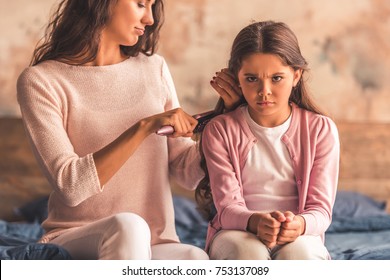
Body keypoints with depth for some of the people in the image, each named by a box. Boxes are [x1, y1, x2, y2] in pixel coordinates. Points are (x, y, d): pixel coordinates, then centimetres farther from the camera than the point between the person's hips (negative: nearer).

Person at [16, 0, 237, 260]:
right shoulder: (40, 80, -3)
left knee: (195, 258, -32)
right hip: (74, 242, -3)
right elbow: (70, 185, -16)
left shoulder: (154, 68, 12)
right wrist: (145, 127, -20)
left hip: (154, 246, 3)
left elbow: (187, 172, 10)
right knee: (127, 227, -37)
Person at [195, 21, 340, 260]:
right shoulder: (220, 130, -1)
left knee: (297, 253, -36)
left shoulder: (321, 130, 1)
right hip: (237, 234, 0)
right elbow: (228, 207, -9)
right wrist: (255, 222, -35)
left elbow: (321, 208, -5)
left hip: (299, 237, 1)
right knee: (247, 252, -36)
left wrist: (299, 224, -31)